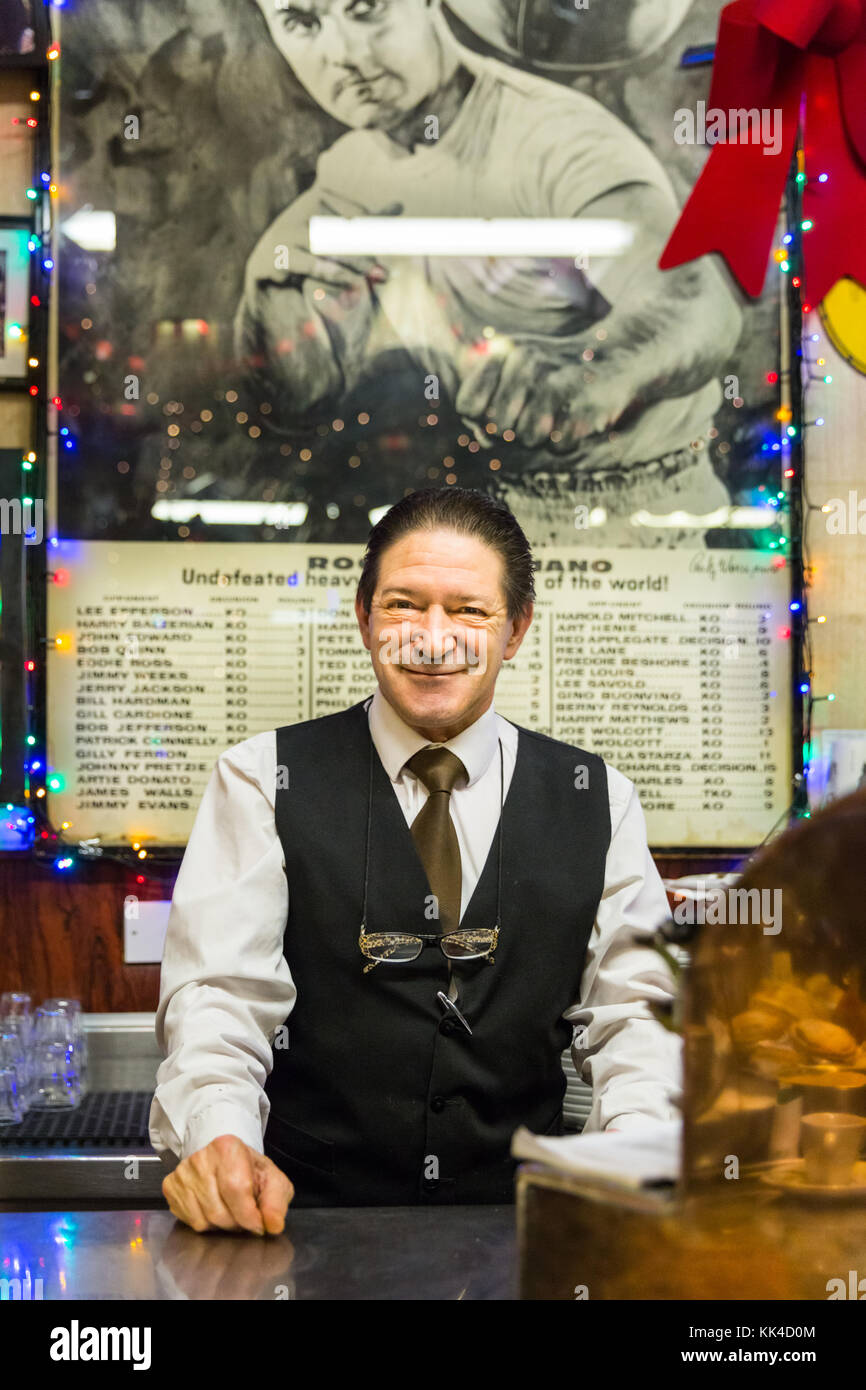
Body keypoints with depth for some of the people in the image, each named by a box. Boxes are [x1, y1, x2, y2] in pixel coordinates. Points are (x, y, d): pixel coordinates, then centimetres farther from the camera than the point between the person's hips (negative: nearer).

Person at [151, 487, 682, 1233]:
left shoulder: (598, 801, 12)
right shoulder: (262, 782, 6)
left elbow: (631, 1009, 9)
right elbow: (219, 992, -3)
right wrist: (219, 1139, -23)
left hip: (518, 1231, 2)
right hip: (302, 1223, -2)